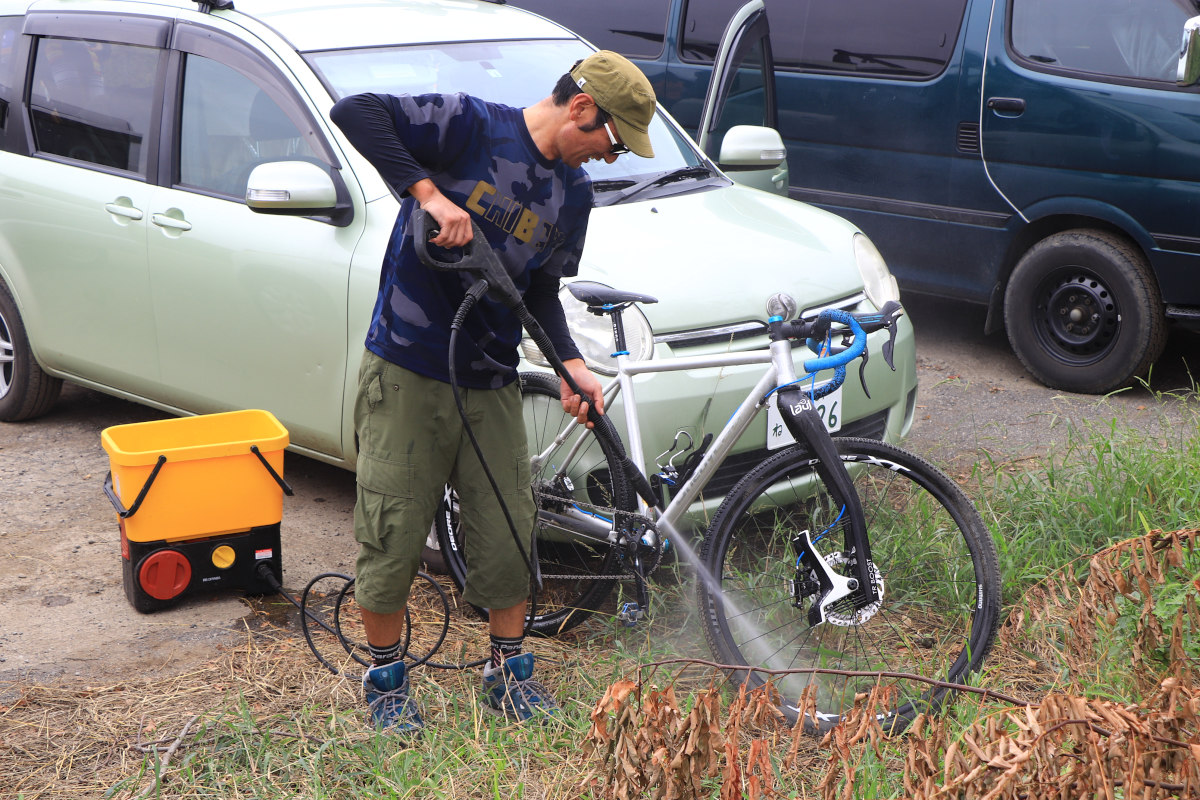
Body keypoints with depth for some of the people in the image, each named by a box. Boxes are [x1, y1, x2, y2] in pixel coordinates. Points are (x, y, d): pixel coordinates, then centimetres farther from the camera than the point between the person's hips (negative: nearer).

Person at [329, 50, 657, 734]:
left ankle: (510, 671, 28)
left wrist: (571, 364, 1)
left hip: (493, 384, 6)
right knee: (393, 532, 0)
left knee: (509, 531, 7)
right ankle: (387, 676, 21)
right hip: (406, 372, -5)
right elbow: (355, 112, -19)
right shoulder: (472, 126, -11)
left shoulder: (576, 194, 9)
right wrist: (428, 192, -25)